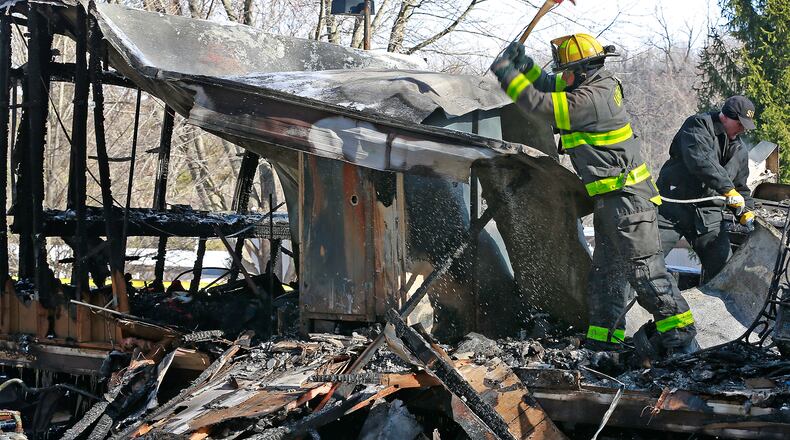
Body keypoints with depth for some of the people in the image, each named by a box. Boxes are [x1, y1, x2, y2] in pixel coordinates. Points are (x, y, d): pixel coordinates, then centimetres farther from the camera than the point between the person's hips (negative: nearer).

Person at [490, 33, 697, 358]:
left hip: (626, 197, -10)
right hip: (611, 198, 10)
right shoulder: (599, 84, 9)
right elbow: (551, 88, 22)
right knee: (605, 268, 13)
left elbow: (541, 104, -20)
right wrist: (524, 65, 11)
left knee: (643, 265, -9)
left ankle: (679, 332, -4)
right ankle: (604, 336, 20)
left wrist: (507, 75, -9)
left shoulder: (592, 99, -21)